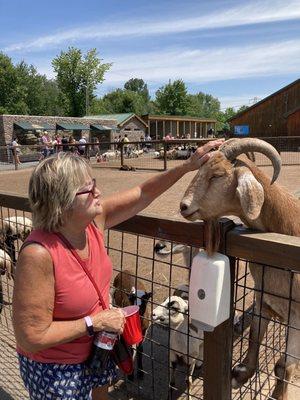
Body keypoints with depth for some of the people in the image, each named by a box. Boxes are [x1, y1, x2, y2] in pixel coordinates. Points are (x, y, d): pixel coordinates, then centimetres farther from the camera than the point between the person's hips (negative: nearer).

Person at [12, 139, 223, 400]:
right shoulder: (38, 254, -35)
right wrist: (95, 322, -24)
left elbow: (142, 195, -5)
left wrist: (188, 166, -10)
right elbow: (32, 337, -28)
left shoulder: (94, 218, -16)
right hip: (55, 369, -6)